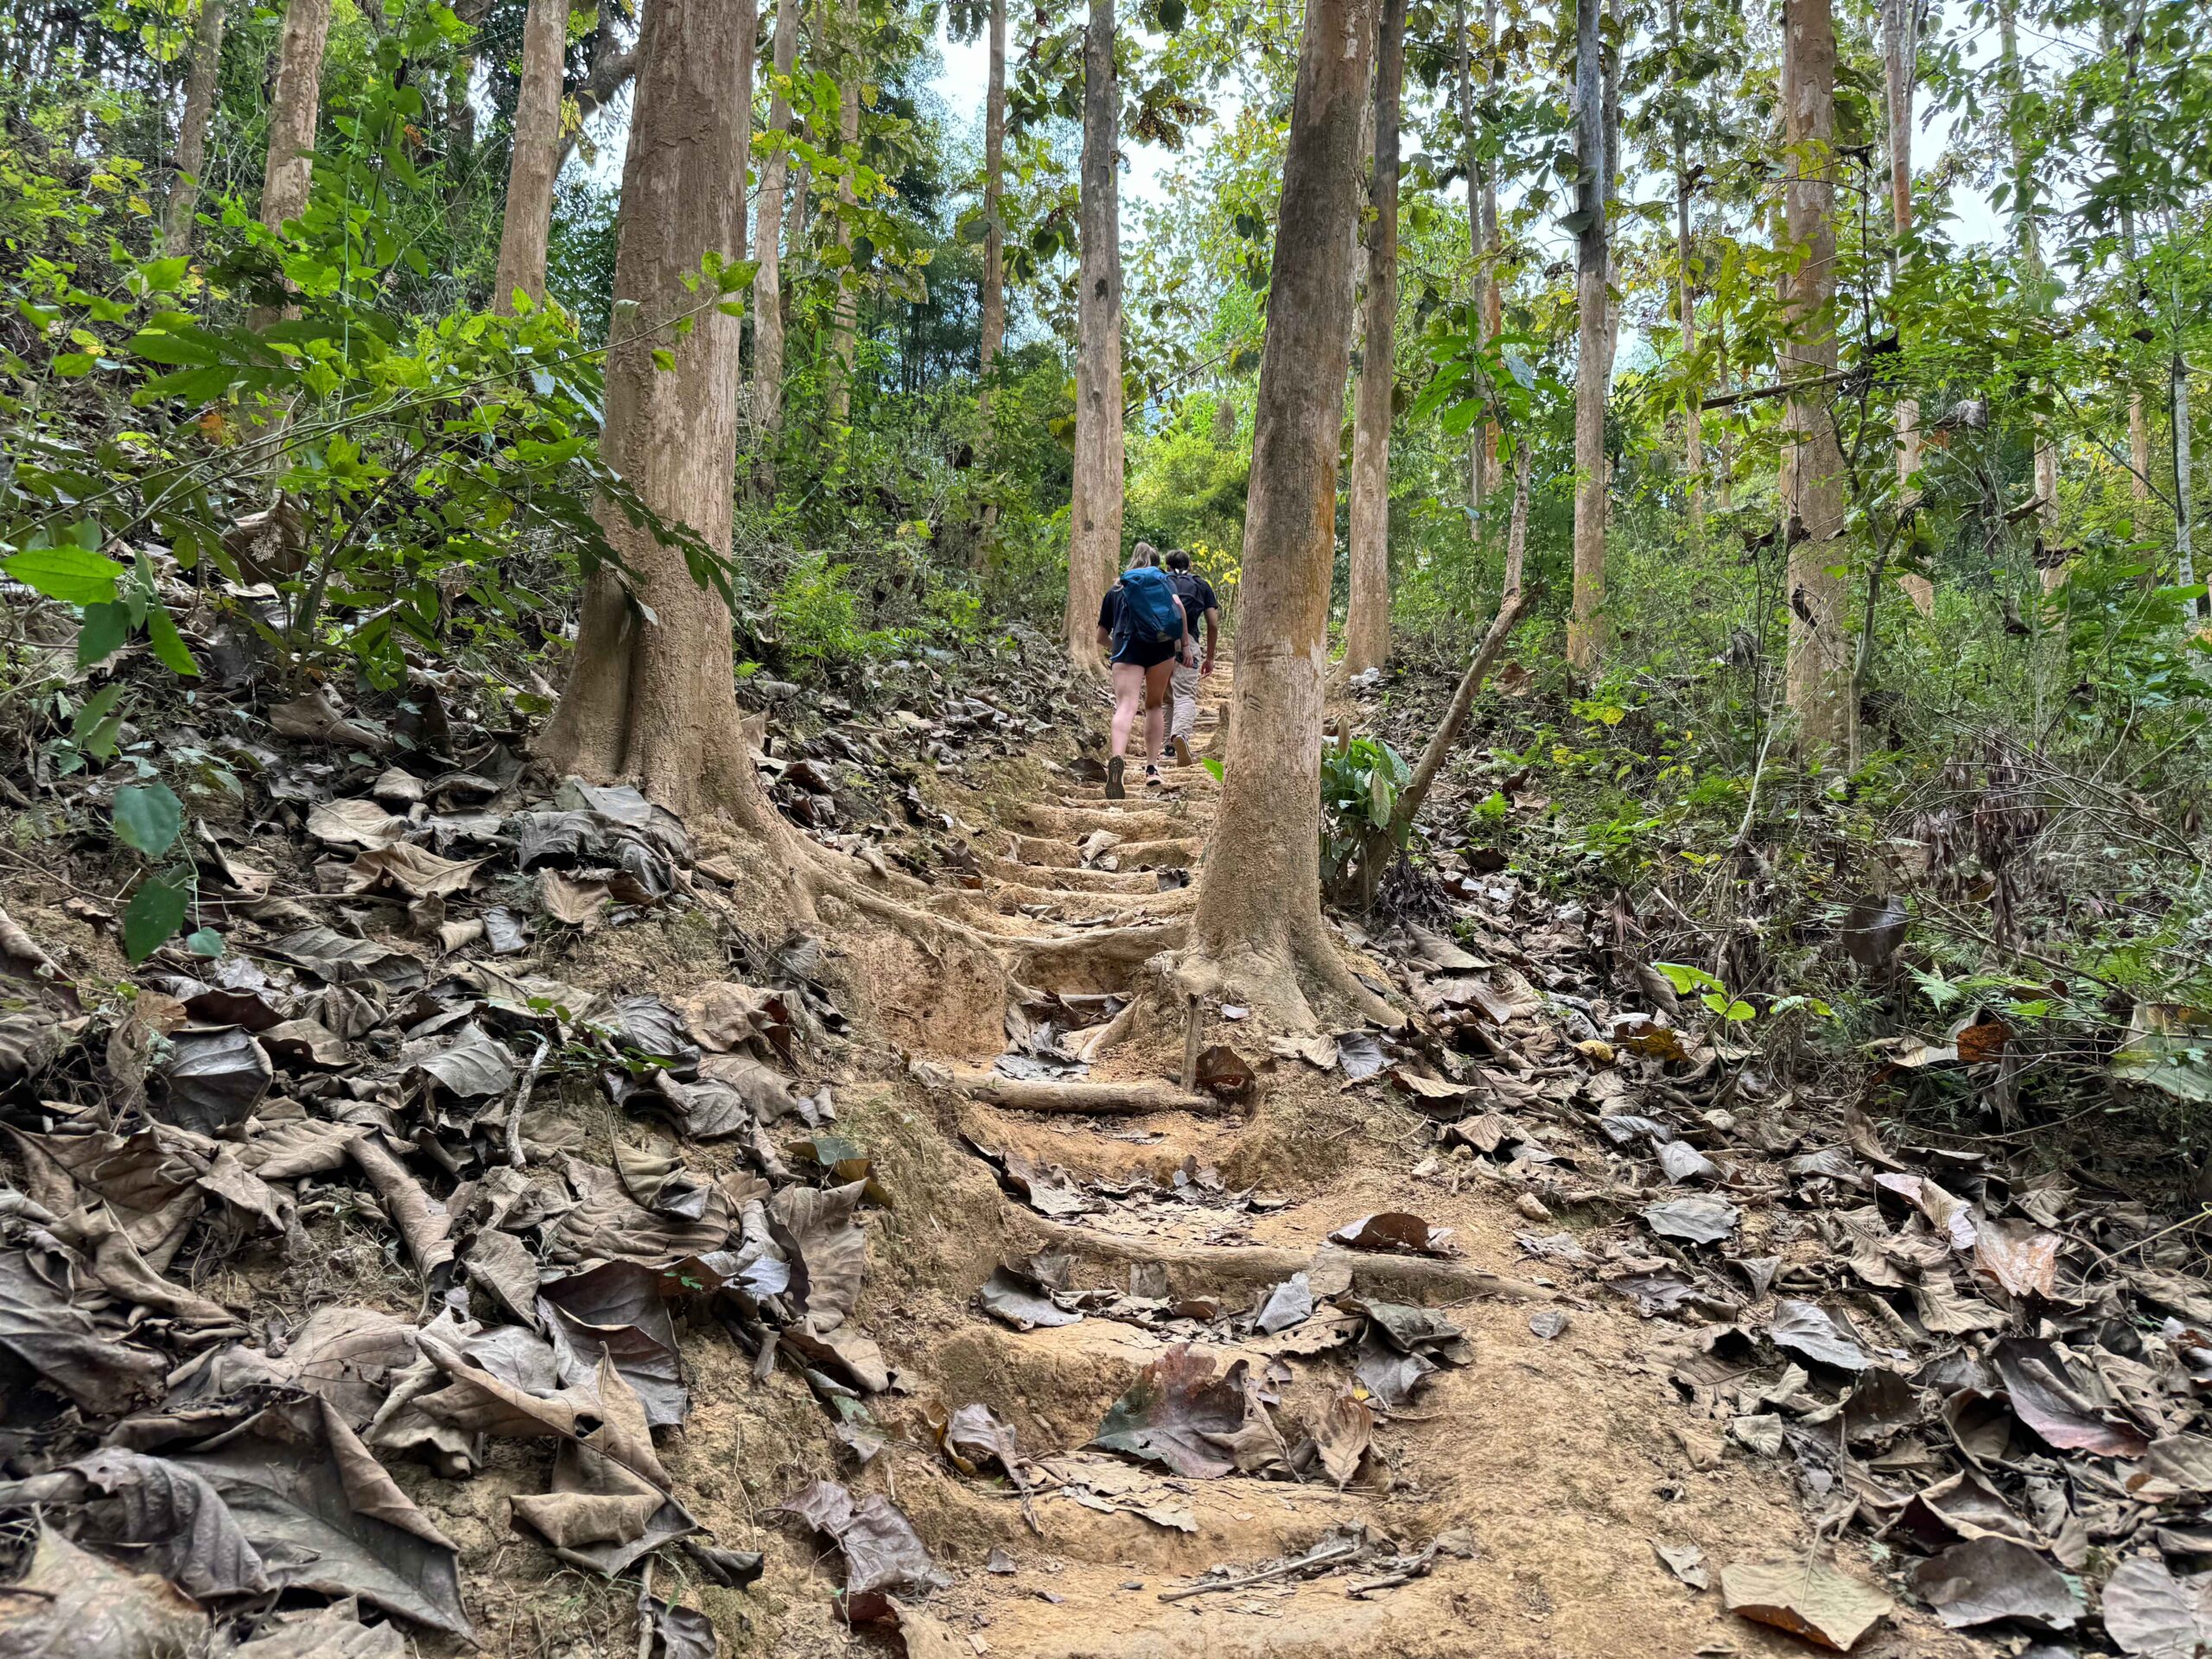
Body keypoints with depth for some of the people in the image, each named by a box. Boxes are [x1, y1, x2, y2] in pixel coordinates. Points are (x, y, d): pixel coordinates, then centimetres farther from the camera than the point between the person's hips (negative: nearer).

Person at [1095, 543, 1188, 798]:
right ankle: (1152, 767, 13)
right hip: (1162, 646, 0)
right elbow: (1178, 606, -1)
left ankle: (1117, 758, -42)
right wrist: (1185, 643, 4)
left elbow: (1101, 637, 26)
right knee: (1155, 705, 18)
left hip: (1126, 647, 0)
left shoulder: (1115, 590, 26)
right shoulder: (1165, 581, 21)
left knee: (1126, 706, -16)